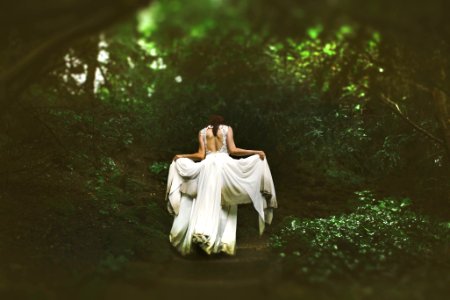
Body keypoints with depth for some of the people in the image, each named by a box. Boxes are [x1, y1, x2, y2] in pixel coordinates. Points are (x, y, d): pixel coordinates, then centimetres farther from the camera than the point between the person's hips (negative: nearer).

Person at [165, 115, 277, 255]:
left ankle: (202, 232, -17)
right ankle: (224, 239, -6)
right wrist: (256, 152, 7)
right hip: (224, 163, -1)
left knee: (206, 203, 0)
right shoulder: (227, 128, 12)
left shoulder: (202, 131, 16)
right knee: (226, 205, 4)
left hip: (207, 165, 1)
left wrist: (181, 156, 23)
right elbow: (233, 150, 1)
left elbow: (201, 155, 9)